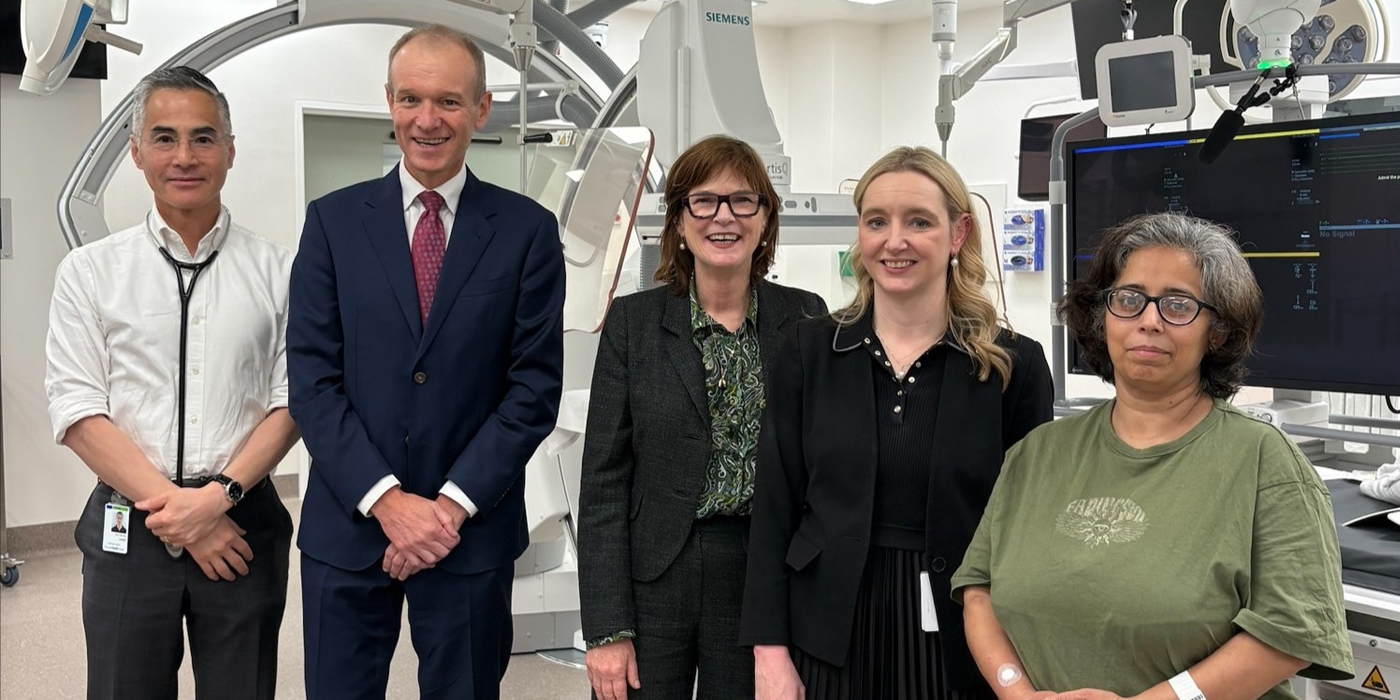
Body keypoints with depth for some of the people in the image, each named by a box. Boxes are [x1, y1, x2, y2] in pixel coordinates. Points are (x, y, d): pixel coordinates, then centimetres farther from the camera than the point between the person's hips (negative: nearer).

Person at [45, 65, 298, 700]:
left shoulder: (275, 270, 2)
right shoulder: (90, 272, 3)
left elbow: (291, 402, -1)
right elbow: (77, 412, -3)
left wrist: (221, 494, -14)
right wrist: (171, 508, -12)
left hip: (242, 527, 0)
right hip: (127, 529, 0)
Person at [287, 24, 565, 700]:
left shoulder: (527, 230, 0)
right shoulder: (333, 221, 2)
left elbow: (535, 387, -4)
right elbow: (312, 379, -3)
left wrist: (452, 505, -11)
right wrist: (385, 499, -12)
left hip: (473, 530, 0)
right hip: (347, 525, 1)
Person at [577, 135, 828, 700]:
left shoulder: (804, 318, 1)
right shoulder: (633, 321, -1)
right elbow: (604, 480, -3)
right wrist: (606, 630, -8)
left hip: (764, 585, 1)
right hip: (651, 585, 0)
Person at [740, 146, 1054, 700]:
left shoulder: (1014, 363, -4)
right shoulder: (810, 350, 0)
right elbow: (774, 508, 0)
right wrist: (771, 649, -5)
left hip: (963, 642, -1)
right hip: (831, 634, 1)